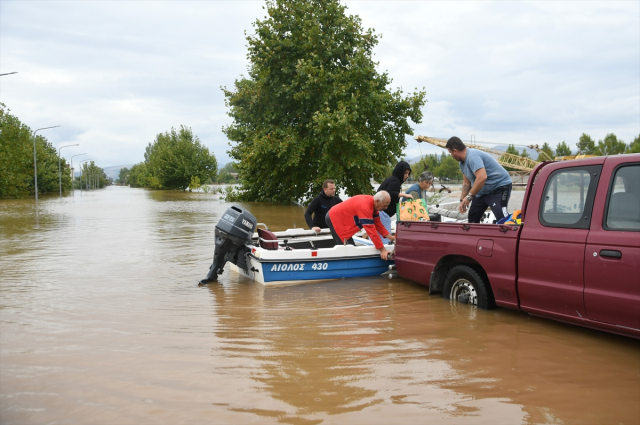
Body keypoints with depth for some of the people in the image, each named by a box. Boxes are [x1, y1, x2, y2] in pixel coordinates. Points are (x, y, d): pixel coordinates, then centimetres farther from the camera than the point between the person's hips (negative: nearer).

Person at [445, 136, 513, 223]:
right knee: (472, 218, 14)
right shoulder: (462, 162, 6)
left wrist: (469, 196, -30)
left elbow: (482, 177, -38)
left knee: (501, 217, -29)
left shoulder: (472, 156, -27)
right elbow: (466, 183, 15)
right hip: (482, 191, 11)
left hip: (499, 187, -11)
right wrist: (462, 201, 8)